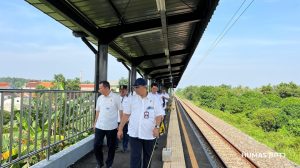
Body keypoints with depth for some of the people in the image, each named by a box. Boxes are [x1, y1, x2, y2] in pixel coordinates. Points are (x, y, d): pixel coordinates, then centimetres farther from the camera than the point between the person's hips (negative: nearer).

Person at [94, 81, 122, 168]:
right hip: (99, 126, 4)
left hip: (112, 127, -4)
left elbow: (121, 111, -5)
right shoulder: (99, 98, 5)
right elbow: (97, 111, 13)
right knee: (96, 145, 6)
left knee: (111, 147, 9)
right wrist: (95, 123, 12)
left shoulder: (116, 97, -9)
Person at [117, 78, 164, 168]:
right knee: (135, 157, 1)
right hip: (134, 134, 0)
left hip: (149, 134, 0)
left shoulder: (154, 99, -3)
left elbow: (158, 115, -3)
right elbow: (126, 115, 3)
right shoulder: (131, 99, 0)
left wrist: (156, 127, -17)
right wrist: (120, 129, 1)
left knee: (147, 156, 16)